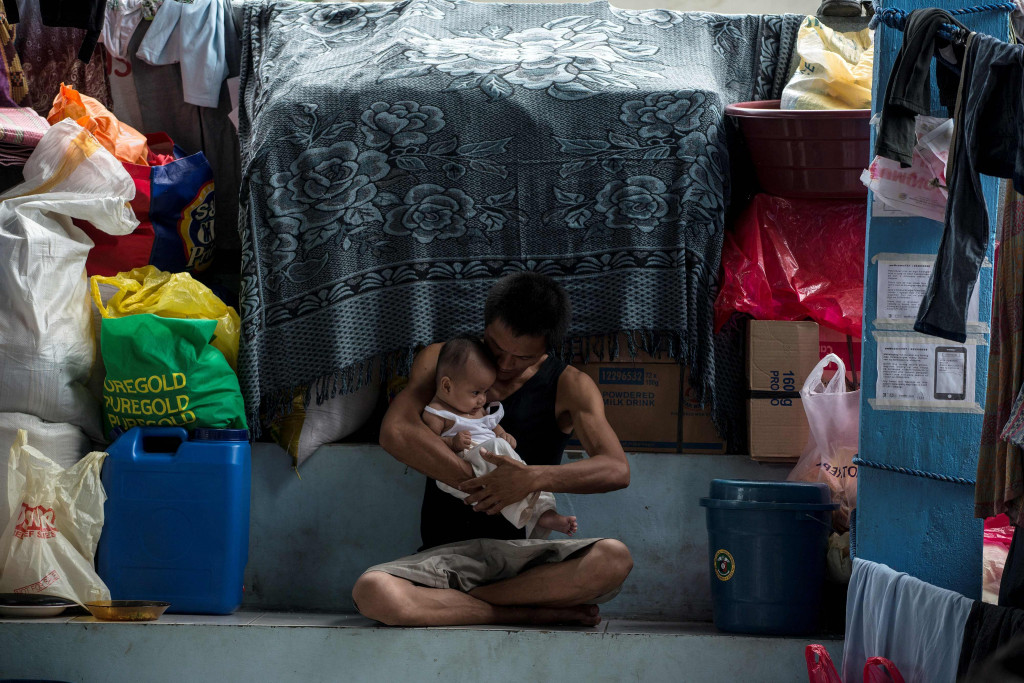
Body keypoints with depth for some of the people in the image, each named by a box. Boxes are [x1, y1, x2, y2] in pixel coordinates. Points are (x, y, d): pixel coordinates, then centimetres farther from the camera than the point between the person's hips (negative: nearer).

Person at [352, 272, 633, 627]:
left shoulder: (568, 387, 4)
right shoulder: (439, 361, 6)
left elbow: (616, 469, -11)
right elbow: (395, 432, -13)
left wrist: (536, 477, -28)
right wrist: (478, 483, -21)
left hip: (523, 551, 0)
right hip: (447, 553, 0)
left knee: (614, 558, -33)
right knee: (371, 591, -34)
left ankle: (444, 603, -21)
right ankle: (534, 611, -22)